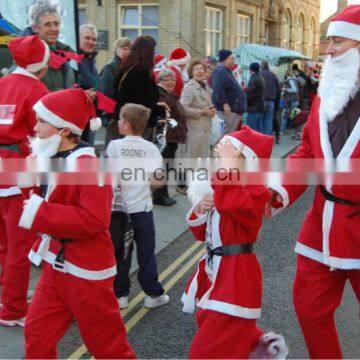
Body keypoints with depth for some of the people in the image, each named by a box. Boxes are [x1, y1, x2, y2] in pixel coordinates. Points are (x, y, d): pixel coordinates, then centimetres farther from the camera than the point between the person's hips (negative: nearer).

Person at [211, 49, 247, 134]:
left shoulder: (227, 71, 20)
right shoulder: (220, 71, -15)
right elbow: (218, 88, -26)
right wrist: (224, 103, -28)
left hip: (235, 109, 11)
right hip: (228, 110, -11)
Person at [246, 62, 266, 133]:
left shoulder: (253, 79, -14)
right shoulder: (261, 78, 16)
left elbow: (249, 93, -17)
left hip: (254, 107, -10)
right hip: (261, 107, 10)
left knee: (251, 128, -9)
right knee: (259, 129, 12)